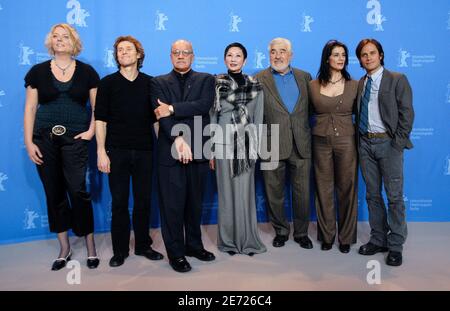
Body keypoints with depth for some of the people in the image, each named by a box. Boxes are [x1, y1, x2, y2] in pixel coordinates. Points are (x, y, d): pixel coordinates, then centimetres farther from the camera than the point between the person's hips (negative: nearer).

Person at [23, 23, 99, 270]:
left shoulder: (86, 72, 4)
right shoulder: (38, 71, 6)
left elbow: (97, 107, 6)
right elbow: (30, 108, 5)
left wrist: (91, 131, -7)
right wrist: (28, 142, -1)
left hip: (75, 139, -2)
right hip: (45, 140, 2)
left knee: (78, 191, -6)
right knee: (54, 193, 8)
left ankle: (90, 245, 12)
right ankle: (64, 247, 23)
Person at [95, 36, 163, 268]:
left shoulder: (150, 83, 7)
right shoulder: (108, 83, 4)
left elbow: (156, 118, 8)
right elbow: (100, 120, 1)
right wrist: (101, 152, -7)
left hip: (145, 151, 1)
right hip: (117, 151, -1)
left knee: (144, 200, 8)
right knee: (119, 202, 5)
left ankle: (143, 245, 23)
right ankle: (120, 250, 18)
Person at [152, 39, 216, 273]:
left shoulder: (206, 80, 10)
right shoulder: (159, 83, 9)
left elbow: (204, 105, -10)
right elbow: (162, 115, -7)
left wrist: (172, 108, -15)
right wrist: (178, 140, -21)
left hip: (198, 151, 1)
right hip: (170, 152, -1)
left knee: (195, 202, 12)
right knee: (172, 205, 3)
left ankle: (194, 245, 29)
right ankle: (175, 252, 17)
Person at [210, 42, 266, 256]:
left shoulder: (255, 86, 6)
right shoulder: (215, 84, 2)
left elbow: (258, 118, 7)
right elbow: (211, 118, 3)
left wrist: (255, 146, 2)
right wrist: (210, 149, 0)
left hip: (246, 144, 1)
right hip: (223, 143, -1)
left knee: (245, 192, 3)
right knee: (226, 192, 5)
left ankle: (247, 240, 17)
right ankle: (228, 240, 18)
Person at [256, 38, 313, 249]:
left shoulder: (304, 77, 11)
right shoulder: (259, 80, 1)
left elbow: (311, 107, 14)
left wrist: (308, 131, 3)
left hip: (301, 144, 2)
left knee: (302, 192, 8)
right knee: (275, 193, 9)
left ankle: (301, 232, 25)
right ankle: (280, 231, 27)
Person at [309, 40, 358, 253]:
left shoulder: (353, 85, 2)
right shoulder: (313, 85, 2)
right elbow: (309, 112, 13)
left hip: (346, 141, 0)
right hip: (321, 142, 0)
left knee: (346, 189, 6)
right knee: (324, 189, 7)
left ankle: (346, 237, 21)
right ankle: (326, 235, 23)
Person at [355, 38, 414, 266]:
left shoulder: (397, 80, -1)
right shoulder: (360, 84, 12)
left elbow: (406, 113, -6)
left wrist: (398, 143, -12)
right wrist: (359, 138, 2)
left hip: (388, 143, -4)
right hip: (365, 143, 5)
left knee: (394, 196, 1)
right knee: (372, 194, 11)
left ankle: (395, 246, 13)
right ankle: (378, 239, 24)